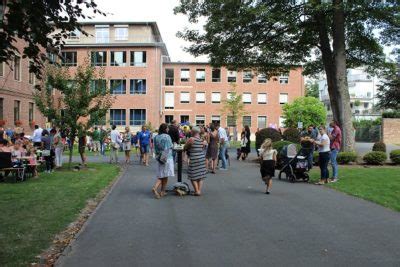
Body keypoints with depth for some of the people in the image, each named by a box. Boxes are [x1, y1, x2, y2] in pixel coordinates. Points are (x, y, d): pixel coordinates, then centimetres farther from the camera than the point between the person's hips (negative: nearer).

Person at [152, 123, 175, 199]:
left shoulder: (156, 137, 3)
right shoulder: (167, 137, -14)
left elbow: (155, 148, 8)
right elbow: (168, 148, -16)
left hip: (159, 158, 5)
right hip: (167, 158, -5)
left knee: (160, 176, 11)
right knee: (165, 176, 6)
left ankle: (155, 188, -9)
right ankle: (162, 192, 12)